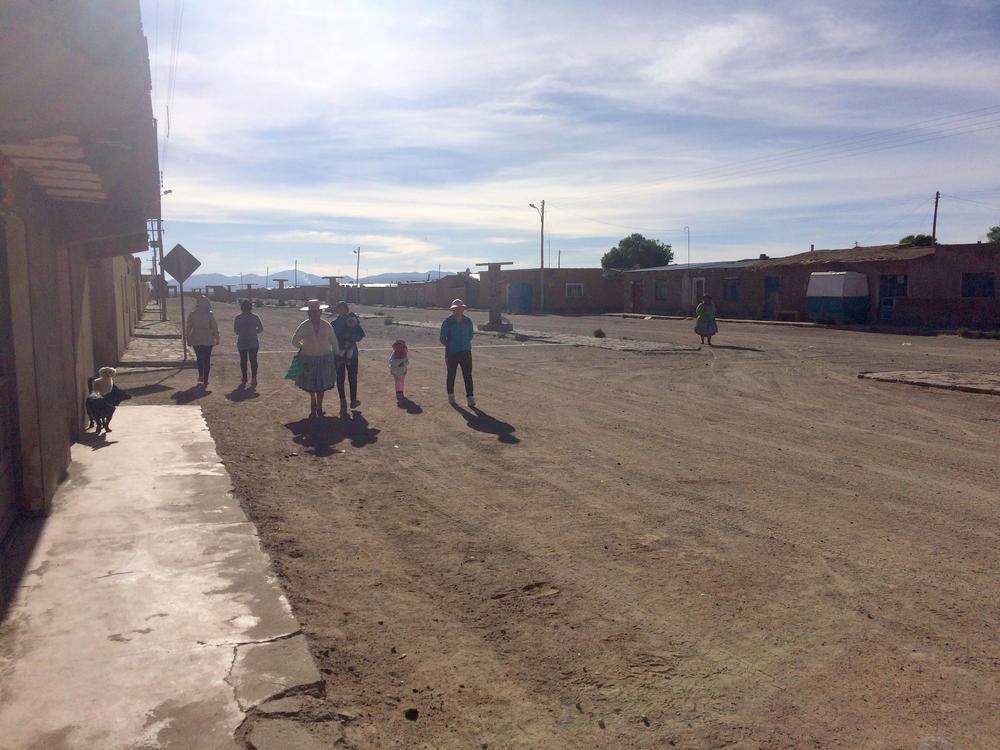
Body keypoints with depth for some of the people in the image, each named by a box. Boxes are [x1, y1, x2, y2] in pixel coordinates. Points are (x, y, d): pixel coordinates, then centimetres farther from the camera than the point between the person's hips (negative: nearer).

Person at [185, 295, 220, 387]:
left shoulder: (192, 314, -1)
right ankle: (205, 381, 4)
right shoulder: (209, 314, -8)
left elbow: (188, 328, 3)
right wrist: (217, 338, 6)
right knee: (207, 360, 5)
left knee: (199, 358, 22)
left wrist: (189, 340, 12)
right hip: (207, 340, -2)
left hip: (196, 340, 2)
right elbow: (215, 327, -6)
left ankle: (201, 376, 22)